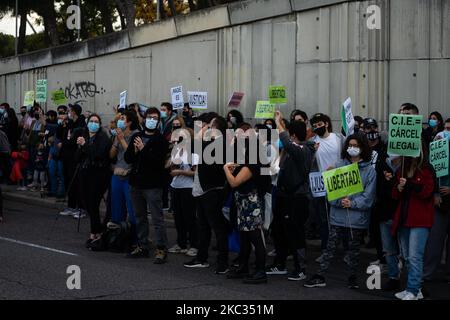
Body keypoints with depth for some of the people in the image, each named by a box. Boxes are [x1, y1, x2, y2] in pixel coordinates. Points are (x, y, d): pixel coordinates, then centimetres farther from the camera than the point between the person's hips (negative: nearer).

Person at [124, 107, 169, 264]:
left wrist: (143, 149, -19)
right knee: (140, 218, 15)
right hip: (136, 184, 6)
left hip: (152, 185, -6)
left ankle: (161, 250, -3)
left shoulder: (161, 140, -5)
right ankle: (142, 247, 25)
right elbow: (127, 158, 7)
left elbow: (158, 161, -17)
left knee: (158, 219, -6)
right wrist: (135, 151, -12)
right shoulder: (136, 137, 12)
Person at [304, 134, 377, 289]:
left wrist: (352, 203, -17)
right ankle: (320, 276, 9)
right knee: (330, 247, 4)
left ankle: (353, 277, 24)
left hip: (357, 216, -1)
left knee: (354, 249, 12)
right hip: (338, 215, 1)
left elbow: (368, 196, -6)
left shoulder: (369, 170, -2)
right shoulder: (339, 166, 5)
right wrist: (340, 201, -16)